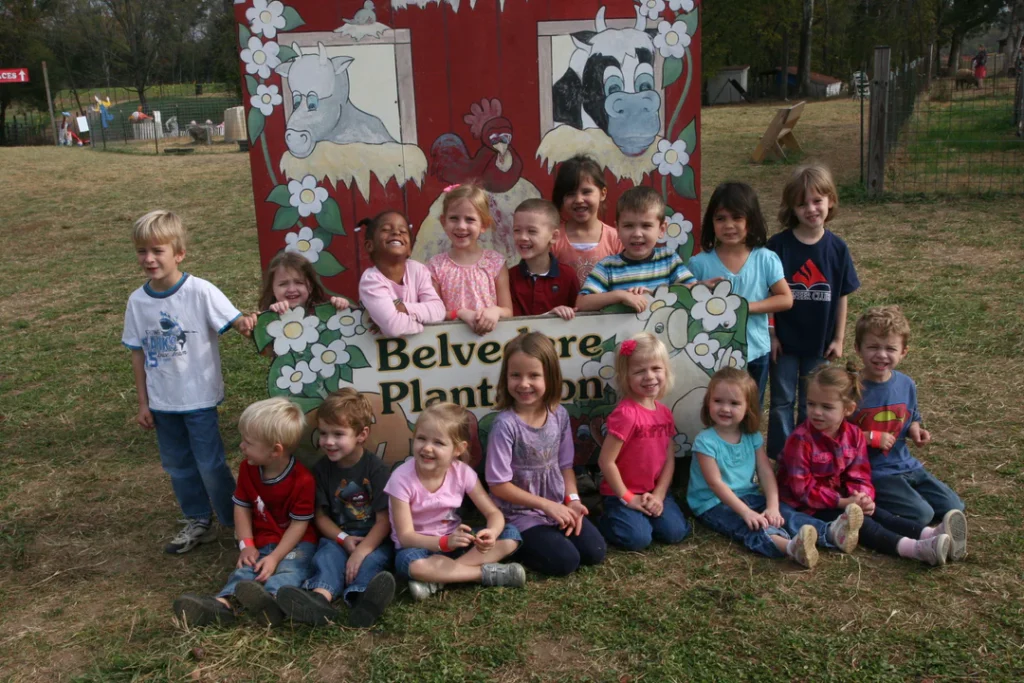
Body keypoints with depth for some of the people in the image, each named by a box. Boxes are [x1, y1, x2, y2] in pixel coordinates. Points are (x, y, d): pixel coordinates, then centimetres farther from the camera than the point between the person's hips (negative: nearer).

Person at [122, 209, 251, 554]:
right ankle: (198, 522, 35)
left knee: (210, 464, 3)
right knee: (178, 465, 17)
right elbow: (138, 353, 4)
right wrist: (143, 402, 6)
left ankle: (238, 523, 22)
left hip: (199, 397, -5)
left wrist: (244, 324, -43)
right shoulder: (137, 301, -3)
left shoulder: (200, 291, -16)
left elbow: (234, 319, -18)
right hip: (162, 402, 5)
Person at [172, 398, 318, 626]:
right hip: (263, 542, 5)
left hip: (297, 541, -5)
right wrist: (247, 545, -7)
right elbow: (242, 507, 5)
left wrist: (276, 557, -24)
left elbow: (299, 523, -18)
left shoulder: (302, 479, -21)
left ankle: (272, 600, -63)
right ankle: (221, 603, -47)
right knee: (247, 567, -21)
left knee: (289, 569, -33)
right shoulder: (247, 469, -2)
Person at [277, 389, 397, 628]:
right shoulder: (321, 469, 4)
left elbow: (384, 519, -12)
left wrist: (362, 550, -25)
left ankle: (362, 599, -64)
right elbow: (320, 515, 6)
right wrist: (343, 539, -11)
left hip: (374, 537, -3)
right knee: (327, 555, -29)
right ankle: (319, 597, -59)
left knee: (372, 559, -33)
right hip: (338, 536, 3)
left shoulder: (375, 468, -8)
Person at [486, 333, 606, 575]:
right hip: (520, 514, -5)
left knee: (595, 552, -6)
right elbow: (499, 485, -17)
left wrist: (572, 500, -9)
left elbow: (565, 465, 7)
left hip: (558, 507, 6)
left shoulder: (559, 415, -4)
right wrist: (546, 505, -17)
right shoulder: (505, 425, -21)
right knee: (565, 561, -18)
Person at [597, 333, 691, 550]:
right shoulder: (626, 413, -22)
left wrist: (659, 495, -8)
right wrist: (627, 498, -15)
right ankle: (605, 521, 8)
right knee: (638, 538, -22)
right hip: (622, 494, -6)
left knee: (675, 532, -11)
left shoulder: (664, 412, 3)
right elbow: (606, 461, -22)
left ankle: (640, 517, 16)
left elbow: (669, 459, 5)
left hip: (654, 492, 6)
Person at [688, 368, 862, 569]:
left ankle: (832, 533, -38)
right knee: (750, 527, -33)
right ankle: (789, 546, -61)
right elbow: (715, 483, -20)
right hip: (714, 505, -7)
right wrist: (746, 512, -27)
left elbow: (766, 472, -3)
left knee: (783, 512, -18)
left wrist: (772, 506, -19)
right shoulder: (705, 441, -14)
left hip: (749, 497, 7)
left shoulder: (752, 436, 4)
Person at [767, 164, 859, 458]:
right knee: (782, 401, 9)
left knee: (811, 403, 14)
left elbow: (841, 296, 2)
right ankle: (780, 456, 20)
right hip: (784, 340, -2)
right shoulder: (778, 245, -11)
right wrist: (770, 334, -7)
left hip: (819, 341, 2)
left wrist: (838, 339, 2)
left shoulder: (837, 247, -4)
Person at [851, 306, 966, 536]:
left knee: (953, 507, 4)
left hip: (905, 465, 7)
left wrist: (915, 430, -3)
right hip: (871, 472, -7)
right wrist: (871, 437, -20)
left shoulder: (906, 385, 2)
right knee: (921, 514, -20)